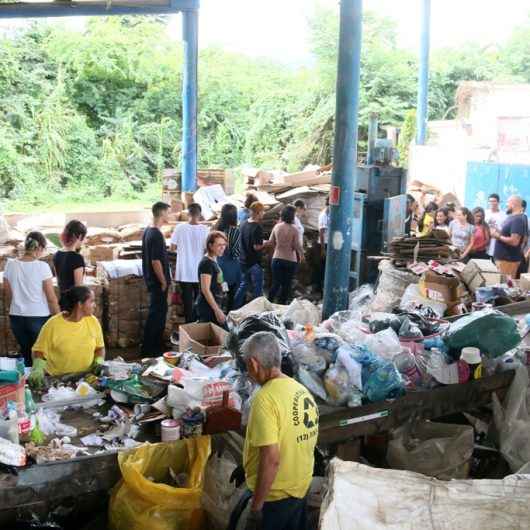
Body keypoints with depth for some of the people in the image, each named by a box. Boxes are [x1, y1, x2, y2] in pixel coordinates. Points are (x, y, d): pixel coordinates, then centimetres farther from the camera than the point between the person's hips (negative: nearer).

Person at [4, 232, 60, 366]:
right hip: (39, 318, -4)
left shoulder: (10, 265, -2)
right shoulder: (42, 266, -13)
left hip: (16, 317, 4)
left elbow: (9, 294, 8)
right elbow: (51, 298, -10)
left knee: (26, 356, 16)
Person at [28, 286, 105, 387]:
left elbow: (100, 347, 13)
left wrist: (99, 362, -5)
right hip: (57, 379, -1)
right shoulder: (53, 325, -10)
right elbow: (39, 351, -2)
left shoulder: (93, 321, 1)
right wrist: (38, 369, -18)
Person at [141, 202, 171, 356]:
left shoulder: (147, 231, 9)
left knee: (159, 311, 16)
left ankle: (154, 346, 24)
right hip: (157, 281, -10)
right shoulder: (156, 235, -22)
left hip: (151, 279, 10)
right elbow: (156, 261, -24)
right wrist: (163, 281, -15)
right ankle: (150, 348, 5)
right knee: (157, 313, -2)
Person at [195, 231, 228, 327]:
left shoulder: (213, 261, 12)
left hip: (213, 306, 10)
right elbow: (205, 289, -21)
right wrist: (217, 310, -22)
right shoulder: (206, 263, -16)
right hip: (208, 307, -10)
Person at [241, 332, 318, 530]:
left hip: (275, 495, -7)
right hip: (301, 487, 7)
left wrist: (256, 505, -19)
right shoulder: (302, 391, 1)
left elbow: (271, 459, -27)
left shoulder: (265, 399, -24)